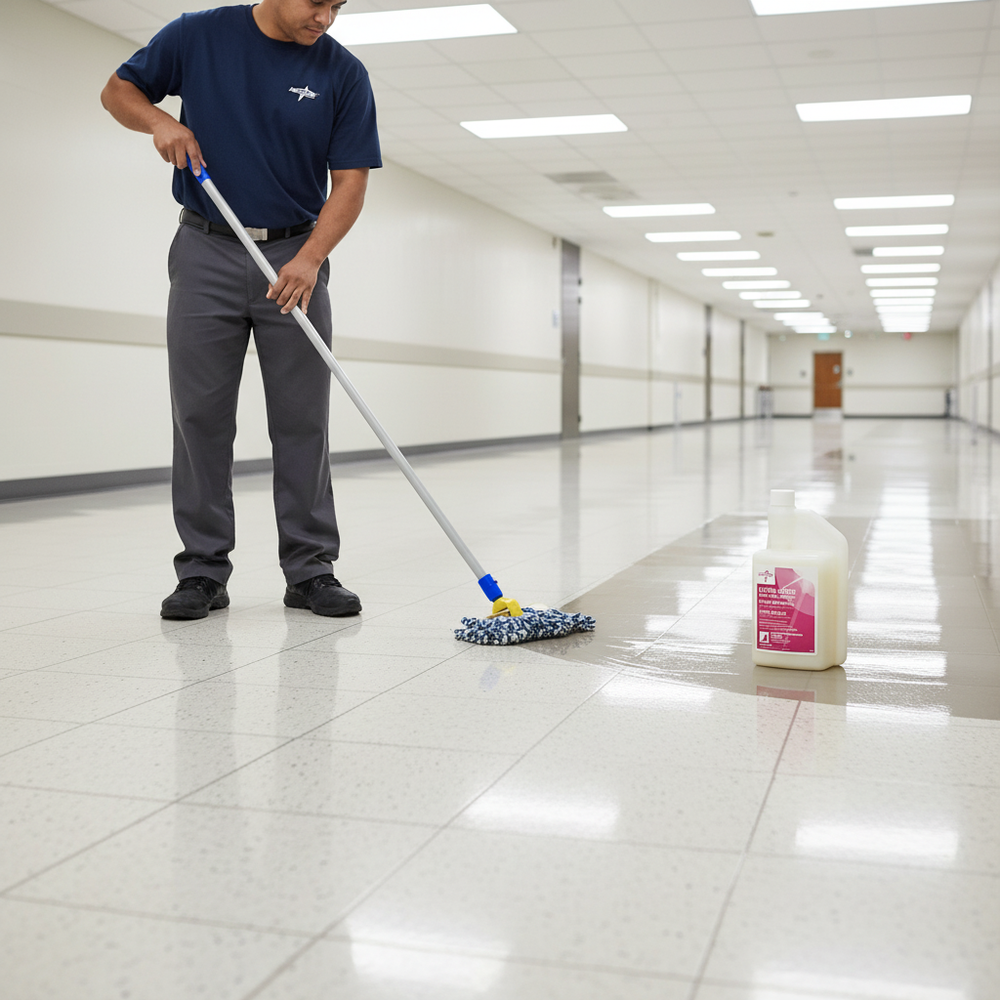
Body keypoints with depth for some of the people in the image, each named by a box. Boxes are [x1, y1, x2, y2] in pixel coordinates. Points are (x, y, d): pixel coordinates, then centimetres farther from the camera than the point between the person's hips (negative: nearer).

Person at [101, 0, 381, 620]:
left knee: (303, 422, -1)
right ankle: (203, 571, 9)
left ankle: (311, 569, 8)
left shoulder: (344, 74, -2)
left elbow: (350, 181, -5)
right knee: (200, 416, 0)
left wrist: (310, 259, -20)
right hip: (207, 251, 0)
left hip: (295, 260, 0)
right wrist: (159, 120, -12)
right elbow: (119, 90, 11)